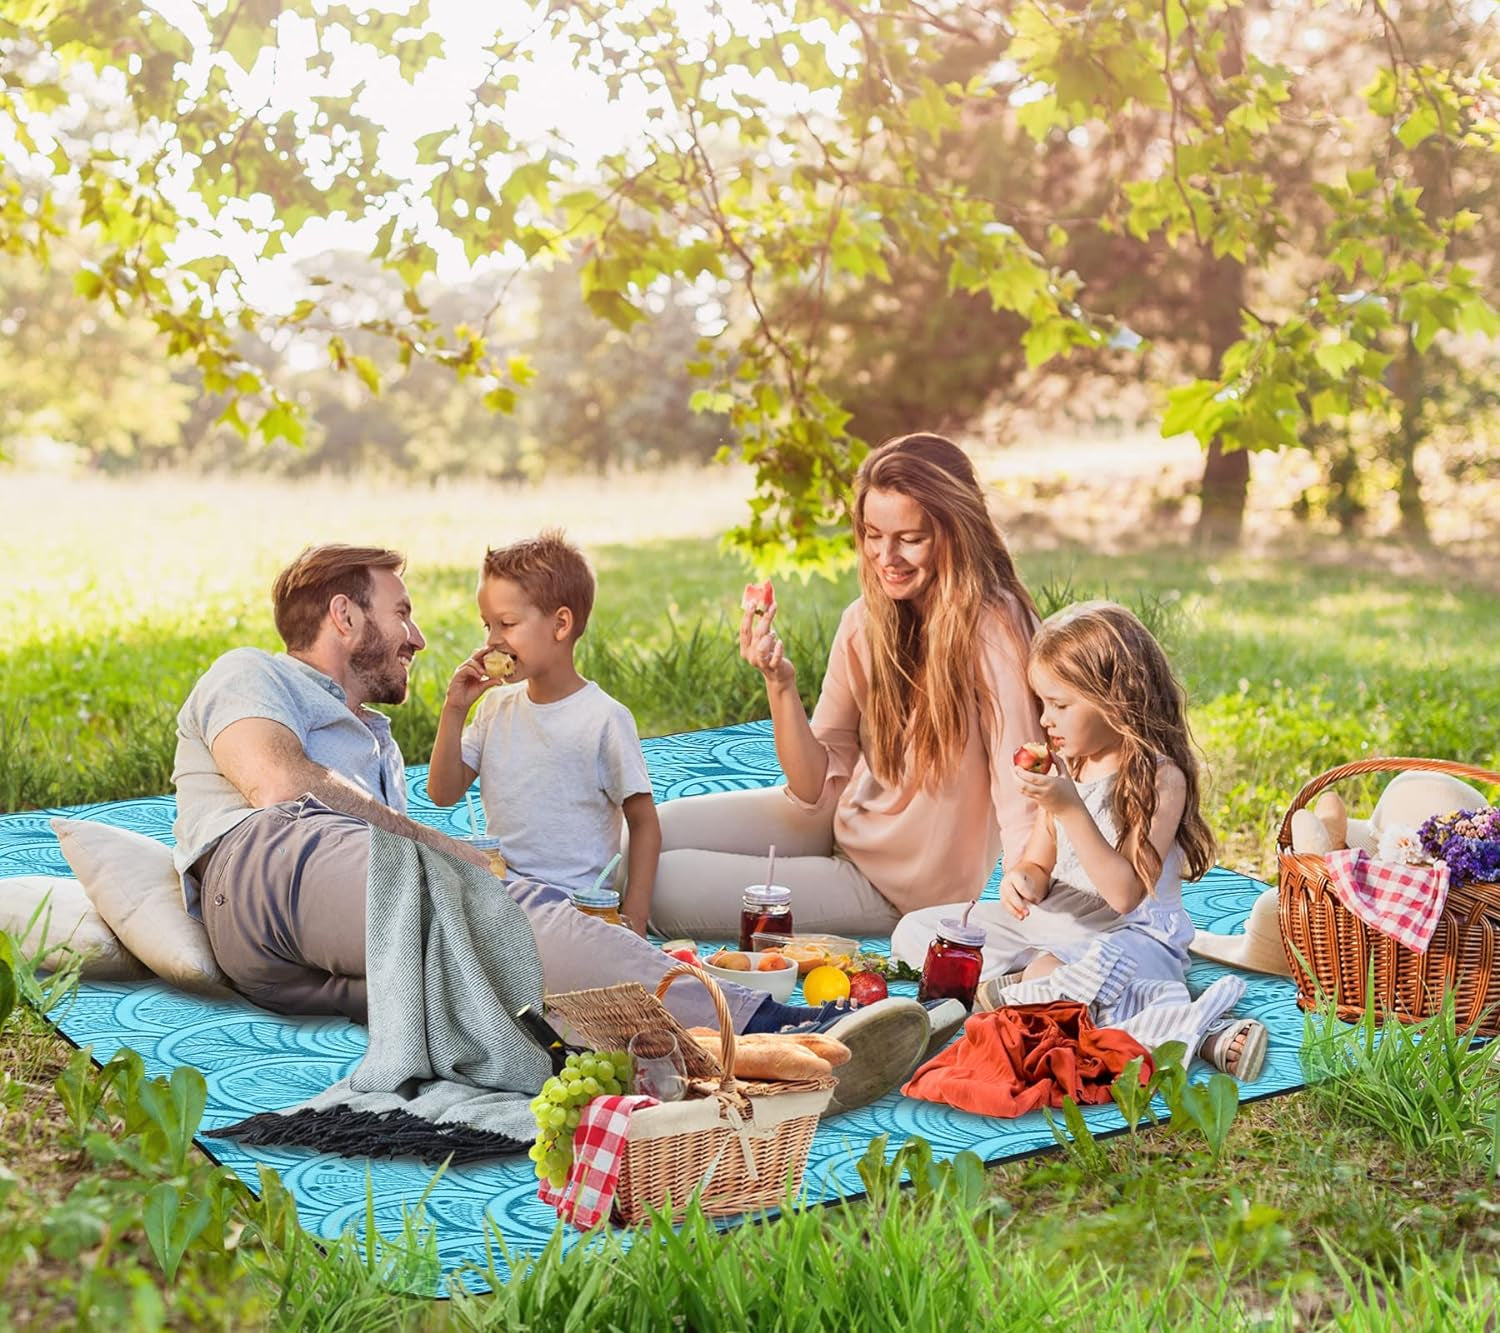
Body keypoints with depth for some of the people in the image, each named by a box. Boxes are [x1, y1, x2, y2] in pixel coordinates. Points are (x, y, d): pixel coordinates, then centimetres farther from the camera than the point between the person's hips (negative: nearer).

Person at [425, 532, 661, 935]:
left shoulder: (604, 717, -7)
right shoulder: (497, 706, 11)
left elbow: (644, 823, -3)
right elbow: (444, 793, 11)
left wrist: (632, 920, -11)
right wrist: (454, 710, 0)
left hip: (575, 899, -5)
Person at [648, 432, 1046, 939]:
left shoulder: (993, 630, -24)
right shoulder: (866, 621, -5)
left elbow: (1020, 794, -26)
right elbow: (819, 787, -5)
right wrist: (780, 684, -19)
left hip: (899, 887, -6)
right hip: (843, 822, 6)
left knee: (659, 886, -12)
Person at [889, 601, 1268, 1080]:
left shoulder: (1160, 777, -14)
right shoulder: (1063, 768, 9)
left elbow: (1126, 893, -22)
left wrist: (1069, 808, -28)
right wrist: (1022, 878, -12)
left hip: (1132, 936, -10)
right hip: (1051, 925, 10)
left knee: (1056, 973, -43)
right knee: (914, 930, -1)